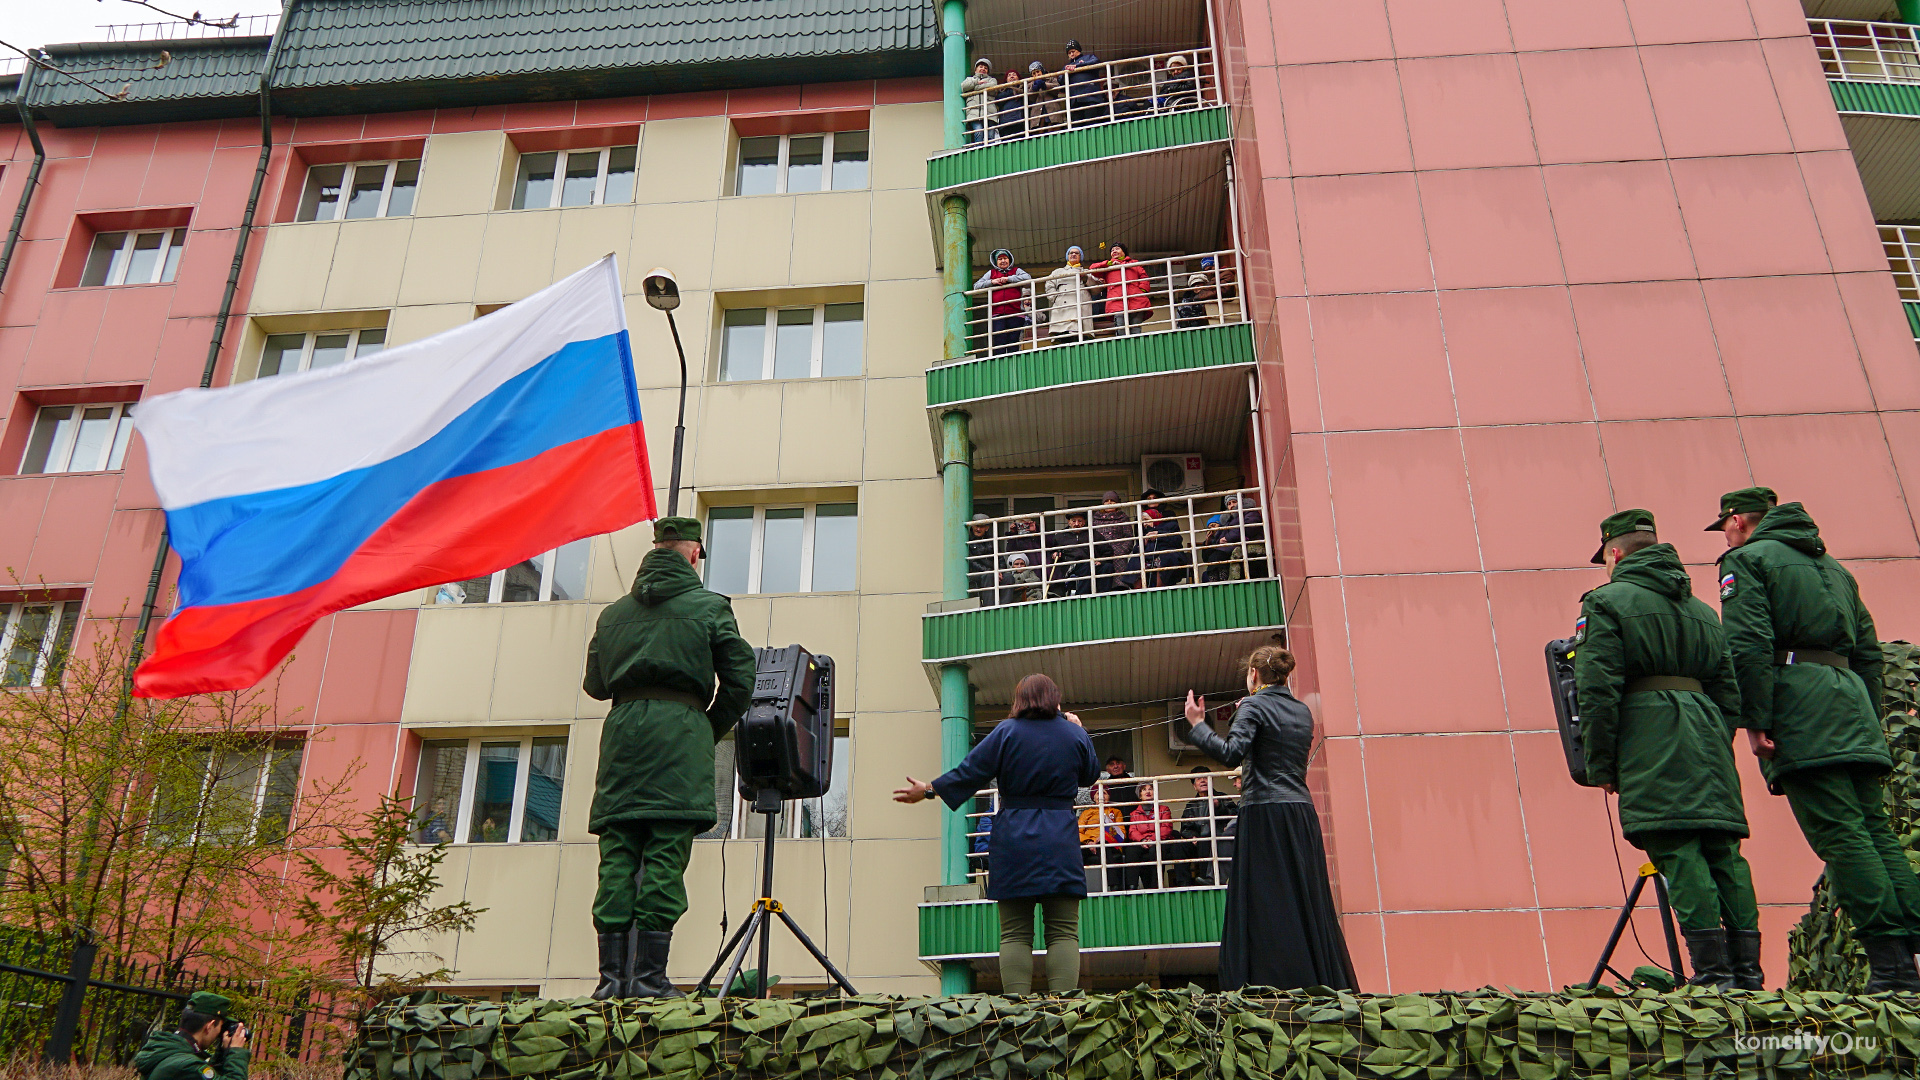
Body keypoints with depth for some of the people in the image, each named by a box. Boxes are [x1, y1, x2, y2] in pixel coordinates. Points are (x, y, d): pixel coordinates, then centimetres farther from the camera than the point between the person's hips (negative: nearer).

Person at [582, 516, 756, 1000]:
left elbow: (594, 684, 22)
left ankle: (612, 975, 0)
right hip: (681, 730, -4)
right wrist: (711, 731, 16)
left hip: (622, 728, 4)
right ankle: (649, 976, -8)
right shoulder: (709, 607, 6)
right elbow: (740, 680, 3)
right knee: (666, 856, -5)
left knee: (617, 856, 3)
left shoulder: (613, 612, 18)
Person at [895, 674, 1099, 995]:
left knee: (1015, 934, 2)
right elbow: (1090, 775, 20)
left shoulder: (1006, 732, -1)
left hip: (1013, 841, -1)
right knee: (1063, 931, 0)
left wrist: (928, 790, 13)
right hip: (1060, 842, 1)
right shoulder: (1074, 733, 5)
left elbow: (970, 771, 1)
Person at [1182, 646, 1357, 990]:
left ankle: (1274, 988, -9)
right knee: (1309, 903, 10)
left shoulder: (1254, 707, -5)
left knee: (1266, 907, -5)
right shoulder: (1302, 711, 15)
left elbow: (1232, 754, -19)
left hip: (1265, 815, -7)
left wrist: (1197, 724, -9)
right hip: (1302, 812, 7)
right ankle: (1329, 987, 11)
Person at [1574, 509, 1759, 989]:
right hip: (1708, 732, 7)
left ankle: (1712, 970, -12)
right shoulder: (1702, 610, 23)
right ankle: (1747, 968, 7)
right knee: (1723, 850, 7)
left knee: (1678, 852, -8)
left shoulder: (1606, 603, 0)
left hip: (1650, 742, -7)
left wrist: (1601, 765, -5)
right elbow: (1728, 692, 20)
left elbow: (1598, 692, -9)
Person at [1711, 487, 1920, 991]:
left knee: (1840, 834, -10)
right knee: (1874, 828, 6)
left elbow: (1749, 645, -12)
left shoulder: (1745, 560, 3)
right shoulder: (1832, 566, 27)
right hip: (1851, 697, 8)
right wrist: (1870, 721, 22)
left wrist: (1754, 721, -14)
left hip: (1798, 703, -8)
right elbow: (1869, 651, 23)